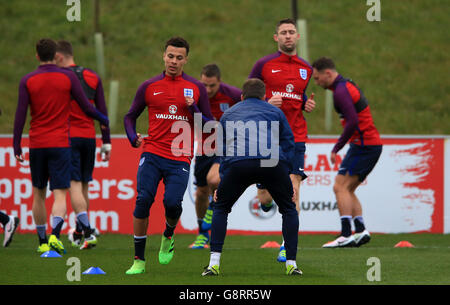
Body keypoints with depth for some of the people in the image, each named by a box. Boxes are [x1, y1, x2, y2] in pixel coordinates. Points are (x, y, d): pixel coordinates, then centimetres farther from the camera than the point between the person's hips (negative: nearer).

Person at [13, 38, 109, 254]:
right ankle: (55, 236, -27)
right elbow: (87, 108, -1)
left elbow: (20, 115, -4)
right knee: (60, 195, -5)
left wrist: (17, 146, 2)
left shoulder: (27, 81, -1)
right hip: (60, 143, -1)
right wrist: (103, 120, 19)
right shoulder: (68, 77, -2)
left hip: (36, 145, 1)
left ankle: (42, 241, 18)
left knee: (38, 194, 15)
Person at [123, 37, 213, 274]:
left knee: (172, 202, -18)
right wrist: (133, 137, -2)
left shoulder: (196, 88, 7)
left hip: (180, 159, -1)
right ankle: (139, 260, -2)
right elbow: (130, 116, 18)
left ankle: (168, 236, 18)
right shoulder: (149, 87, 8)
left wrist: (194, 110, -9)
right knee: (143, 200, -13)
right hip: (152, 154, 1)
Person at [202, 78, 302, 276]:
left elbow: (223, 151, 30)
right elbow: (288, 144, 23)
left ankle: (214, 262, 9)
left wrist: (222, 182, 31)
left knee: (220, 208, 21)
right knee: (289, 210, 20)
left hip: (238, 164, 1)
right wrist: (287, 177, 25)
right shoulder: (275, 112, 28)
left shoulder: (228, 115, 32)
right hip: (272, 163, -1)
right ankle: (291, 264, 12)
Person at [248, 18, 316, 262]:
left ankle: (287, 245, -5)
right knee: (264, 198, 1)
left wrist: (307, 105, 5)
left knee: (292, 191, -13)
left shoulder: (306, 69, 10)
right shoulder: (264, 65, 0)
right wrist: (267, 103, -14)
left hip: (295, 138, 2)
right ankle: (267, 198, 41)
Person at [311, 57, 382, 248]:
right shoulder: (347, 85, 17)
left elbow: (353, 122, -25)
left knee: (340, 187, -11)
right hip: (372, 144, 10)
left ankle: (346, 235, -16)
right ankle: (360, 231, 6)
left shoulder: (341, 91, -15)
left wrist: (336, 148, -18)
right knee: (347, 190, 12)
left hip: (364, 144, -10)